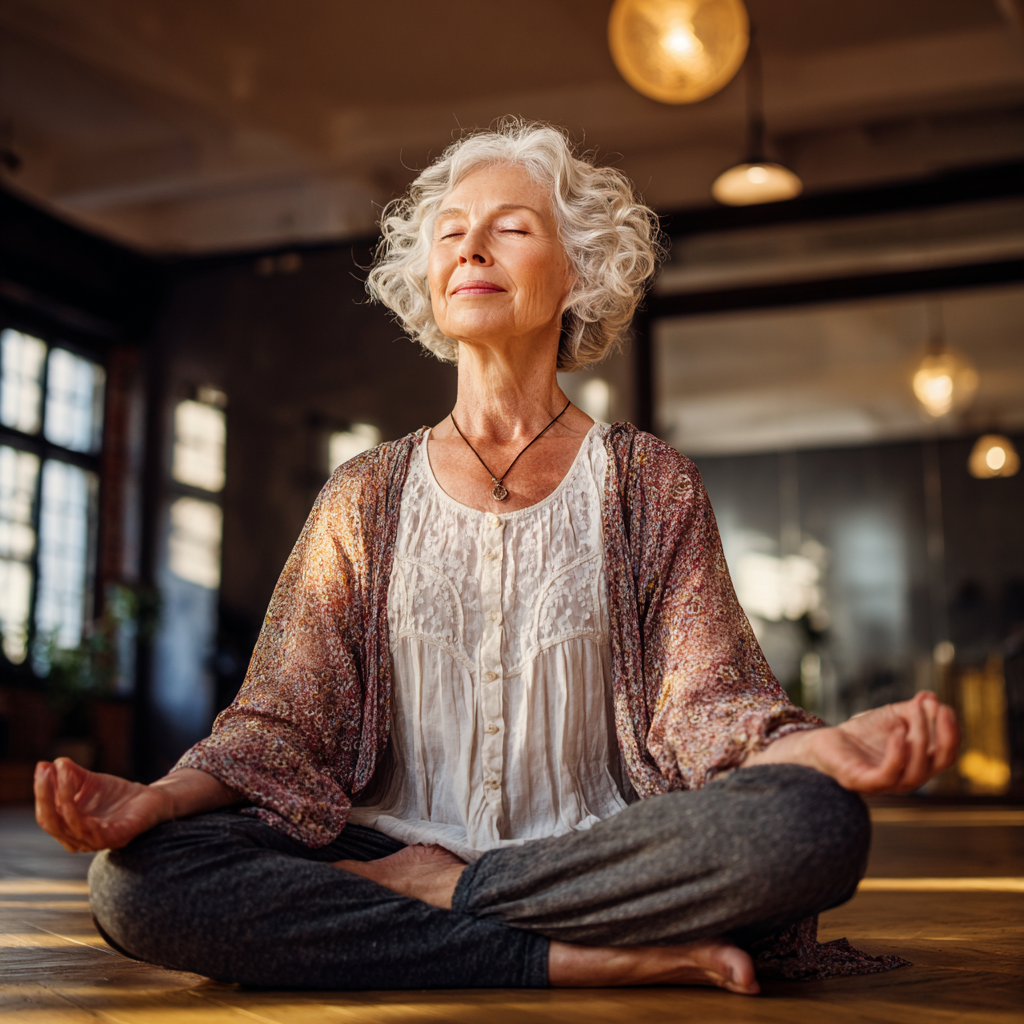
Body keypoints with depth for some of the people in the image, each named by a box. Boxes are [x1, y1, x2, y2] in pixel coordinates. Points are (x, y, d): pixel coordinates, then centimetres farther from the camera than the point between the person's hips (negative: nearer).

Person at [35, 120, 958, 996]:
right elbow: (284, 718, 5)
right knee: (135, 877, -26)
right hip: (389, 849, 1)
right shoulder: (368, 496, 11)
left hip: (595, 858, -1)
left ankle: (425, 890, -16)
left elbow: (704, 707, -1)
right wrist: (157, 798, -16)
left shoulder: (649, 487, 8)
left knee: (812, 821, -31)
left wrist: (825, 747, -24)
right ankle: (597, 961, -22)